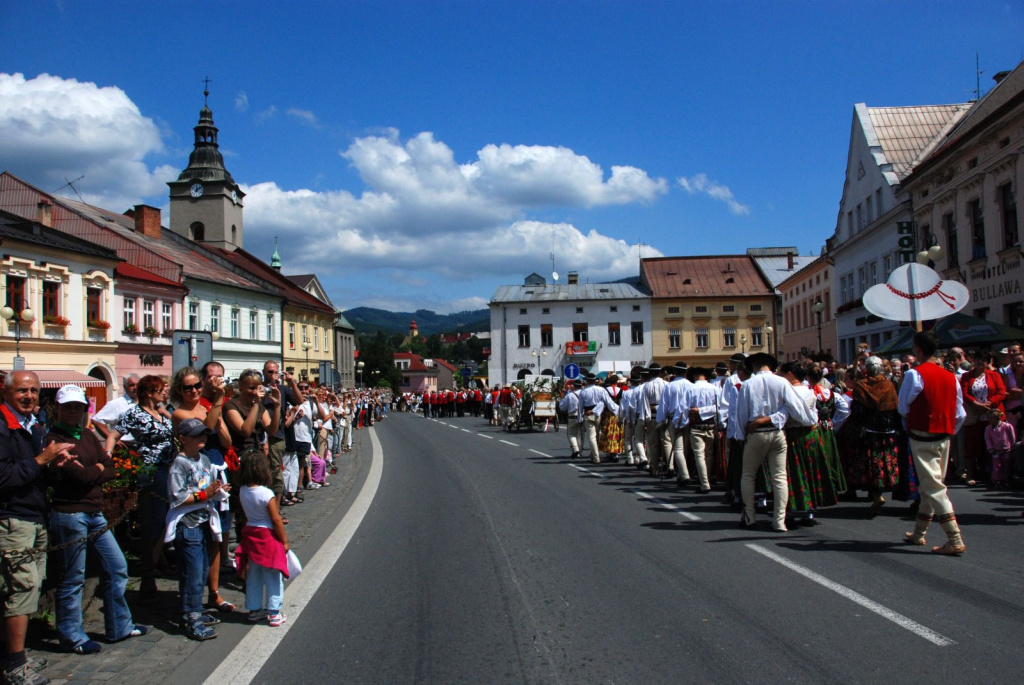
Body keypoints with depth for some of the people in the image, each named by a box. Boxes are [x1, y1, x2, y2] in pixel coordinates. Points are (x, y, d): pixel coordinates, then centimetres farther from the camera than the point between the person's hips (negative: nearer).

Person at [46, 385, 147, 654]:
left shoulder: (87, 435, 13)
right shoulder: (54, 439, -11)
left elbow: (111, 470, 6)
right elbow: (81, 476, -19)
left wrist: (90, 471, -10)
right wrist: (99, 469, -1)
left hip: (95, 513, 8)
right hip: (69, 514, -8)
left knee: (117, 567, 13)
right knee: (73, 578, 3)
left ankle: (119, 627, 26)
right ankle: (72, 637, 18)